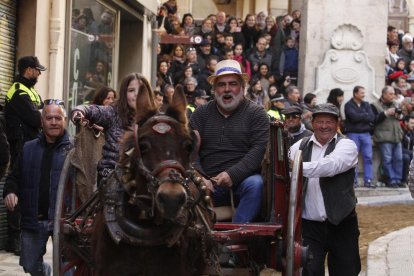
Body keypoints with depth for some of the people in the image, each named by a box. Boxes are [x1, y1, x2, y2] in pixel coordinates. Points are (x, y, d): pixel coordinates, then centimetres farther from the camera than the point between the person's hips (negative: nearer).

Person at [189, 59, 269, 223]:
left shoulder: (256, 113, 7)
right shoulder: (201, 113, 16)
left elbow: (259, 149, -6)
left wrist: (233, 175, -19)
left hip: (242, 179, -2)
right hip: (208, 183, 2)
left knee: (255, 184, -34)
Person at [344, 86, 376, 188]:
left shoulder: (366, 105, 14)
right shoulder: (349, 105, -1)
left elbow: (372, 118, 1)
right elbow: (354, 117, -16)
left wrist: (360, 117, -9)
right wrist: (366, 115, -4)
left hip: (365, 133, 4)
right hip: (353, 133, -4)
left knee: (368, 157, 0)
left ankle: (368, 180, 4)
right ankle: (354, 181, 2)